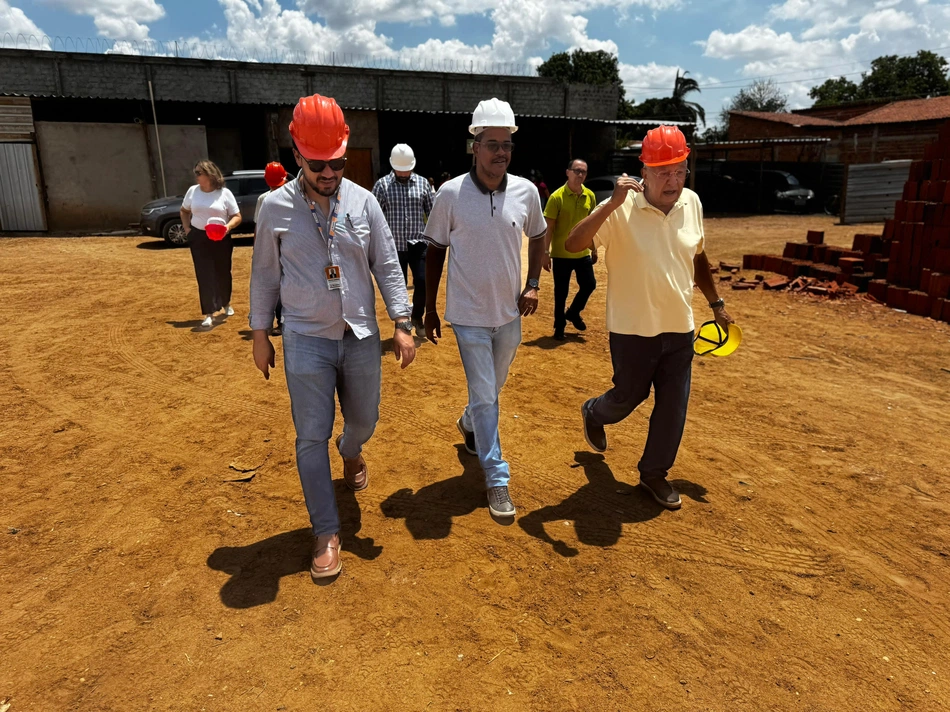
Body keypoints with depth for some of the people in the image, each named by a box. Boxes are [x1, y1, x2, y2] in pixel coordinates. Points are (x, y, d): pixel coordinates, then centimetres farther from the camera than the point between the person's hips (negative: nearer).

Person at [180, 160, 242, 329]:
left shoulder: (225, 193, -5)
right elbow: (184, 211, 19)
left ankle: (226, 304, 37)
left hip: (221, 239, -1)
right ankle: (209, 315, -4)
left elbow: (237, 216, -4)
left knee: (223, 273, 11)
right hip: (198, 238, 1)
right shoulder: (192, 191, 3)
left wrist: (228, 227, -22)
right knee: (204, 276, -4)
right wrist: (187, 228, 6)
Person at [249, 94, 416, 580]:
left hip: (361, 337, 2)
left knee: (363, 421, 16)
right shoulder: (275, 206, -3)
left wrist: (402, 324, -3)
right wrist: (260, 333, 7)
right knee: (312, 436, 0)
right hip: (306, 340, -2)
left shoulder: (363, 201, 0)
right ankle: (327, 532, 14)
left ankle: (351, 452, 54)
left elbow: (387, 266, 2)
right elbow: (265, 273, 5)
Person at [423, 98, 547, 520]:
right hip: (469, 315, -4)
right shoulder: (451, 194, -11)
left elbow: (537, 238, 13)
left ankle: (468, 424, 53)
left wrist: (532, 286, 0)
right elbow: (435, 250, -2)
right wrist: (430, 309, 0)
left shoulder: (526, 192, -4)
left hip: (510, 313, 4)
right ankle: (497, 479, 13)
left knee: (493, 388, 21)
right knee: (484, 396, -1)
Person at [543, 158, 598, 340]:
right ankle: (559, 327, 22)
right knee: (561, 292, 5)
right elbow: (549, 228, -12)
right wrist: (546, 253, -16)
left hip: (582, 253, 4)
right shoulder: (557, 197, -13)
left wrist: (594, 249, 12)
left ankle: (573, 313, 36)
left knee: (589, 285, 10)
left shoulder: (590, 196, 1)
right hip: (561, 254, -4)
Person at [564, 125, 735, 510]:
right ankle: (593, 414, 49)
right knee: (628, 397, 14)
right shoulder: (621, 208, -17)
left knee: (673, 408, 10)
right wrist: (612, 203, -38)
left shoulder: (692, 203, 0)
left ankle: (654, 471, 31)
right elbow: (573, 244, -29)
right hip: (633, 330, -4)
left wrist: (716, 303, 19)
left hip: (680, 329, 5)